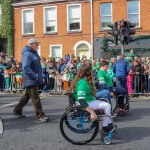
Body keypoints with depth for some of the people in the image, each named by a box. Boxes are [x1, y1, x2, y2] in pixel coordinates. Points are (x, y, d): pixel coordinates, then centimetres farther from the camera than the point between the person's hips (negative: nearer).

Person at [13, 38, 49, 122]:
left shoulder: (34, 53, 14)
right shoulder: (27, 54, -17)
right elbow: (26, 68, -26)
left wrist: (40, 77, 16)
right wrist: (35, 76, -24)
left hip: (35, 80, 10)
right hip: (31, 80, -10)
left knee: (27, 96, 18)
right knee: (35, 98, -5)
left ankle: (17, 111, 31)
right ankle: (40, 115, 2)